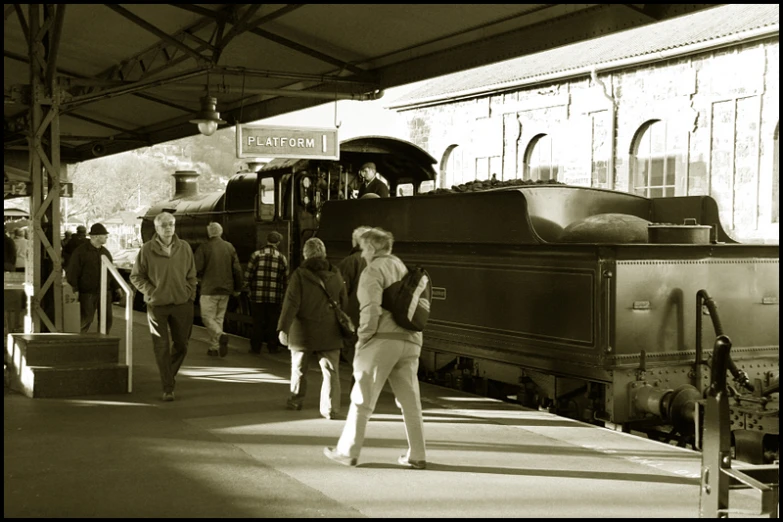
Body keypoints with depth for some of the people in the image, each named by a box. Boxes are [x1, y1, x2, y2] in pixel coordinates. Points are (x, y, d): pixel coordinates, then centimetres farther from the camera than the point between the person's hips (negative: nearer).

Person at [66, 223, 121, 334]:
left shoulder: (105, 252, 12)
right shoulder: (80, 252, -7)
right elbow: (72, 272, -8)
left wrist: (116, 287, 15)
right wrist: (75, 289, -15)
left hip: (105, 292, 6)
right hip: (87, 293, -6)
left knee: (106, 320, 6)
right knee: (85, 320, -3)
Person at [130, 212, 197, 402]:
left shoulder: (184, 248, 2)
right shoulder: (147, 250, -6)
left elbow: (191, 276, 11)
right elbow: (136, 276, 3)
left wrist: (190, 294, 2)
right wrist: (151, 293, -6)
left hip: (182, 304, 3)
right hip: (157, 306, -2)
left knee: (181, 345, 11)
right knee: (162, 347, -2)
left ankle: (170, 374, 36)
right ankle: (168, 388, 7)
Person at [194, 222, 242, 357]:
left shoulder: (203, 248, -9)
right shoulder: (230, 247, 5)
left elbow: (197, 269, -11)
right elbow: (237, 269, 5)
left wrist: (200, 278, 12)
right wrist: (237, 288, 14)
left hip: (209, 289, -5)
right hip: (225, 290, 5)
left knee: (208, 317, 2)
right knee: (219, 318, 14)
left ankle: (221, 336, -24)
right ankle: (214, 347, 15)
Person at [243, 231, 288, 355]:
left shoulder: (256, 255, -1)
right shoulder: (282, 258, 2)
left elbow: (247, 275, -3)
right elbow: (286, 280, 4)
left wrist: (249, 289, 10)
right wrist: (283, 294, 15)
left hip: (257, 295, 0)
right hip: (275, 297, 0)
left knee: (257, 322, 7)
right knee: (273, 322, 9)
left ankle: (256, 347, 11)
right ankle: (272, 347, 14)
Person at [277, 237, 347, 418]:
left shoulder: (300, 274, -9)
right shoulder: (335, 274, 2)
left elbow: (291, 303, -15)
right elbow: (344, 303, 8)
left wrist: (283, 328, -14)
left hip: (303, 332, -1)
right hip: (329, 333, 1)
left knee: (299, 370, 17)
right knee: (330, 371, 3)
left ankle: (295, 401, 30)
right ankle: (330, 409, -6)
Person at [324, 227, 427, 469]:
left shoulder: (373, 271, -3)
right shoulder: (403, 268, 21)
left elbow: (371, 309, -16)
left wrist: (362, 340, -7)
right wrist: (412, 336, 18)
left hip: (383, 339, -7)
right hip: (410, 340, 7)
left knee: (362, 399, 2)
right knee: (410, 400, 8)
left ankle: (347, 451, 9)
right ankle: (417, 456, 9)